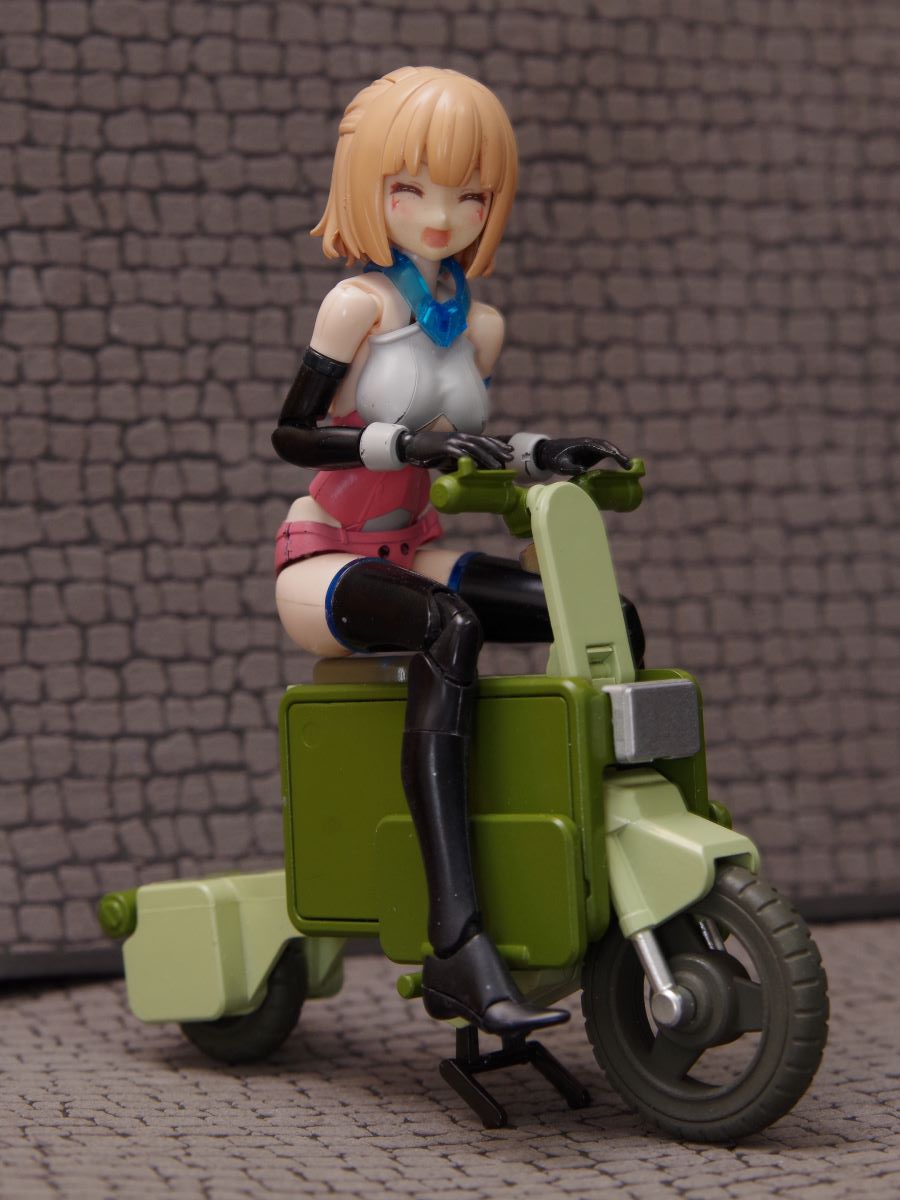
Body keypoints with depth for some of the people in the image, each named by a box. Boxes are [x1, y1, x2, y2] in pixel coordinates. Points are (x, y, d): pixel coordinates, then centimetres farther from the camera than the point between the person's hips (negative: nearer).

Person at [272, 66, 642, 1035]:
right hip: (322, 564, -7)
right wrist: (396, 442, -27)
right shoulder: (359, 302, -8)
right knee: (450, 626, -39)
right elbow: (291, 433, -12)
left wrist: (538, 455, 1)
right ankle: (457, 939, -50)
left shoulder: (480, 325, 10)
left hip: (408, 556, 7)